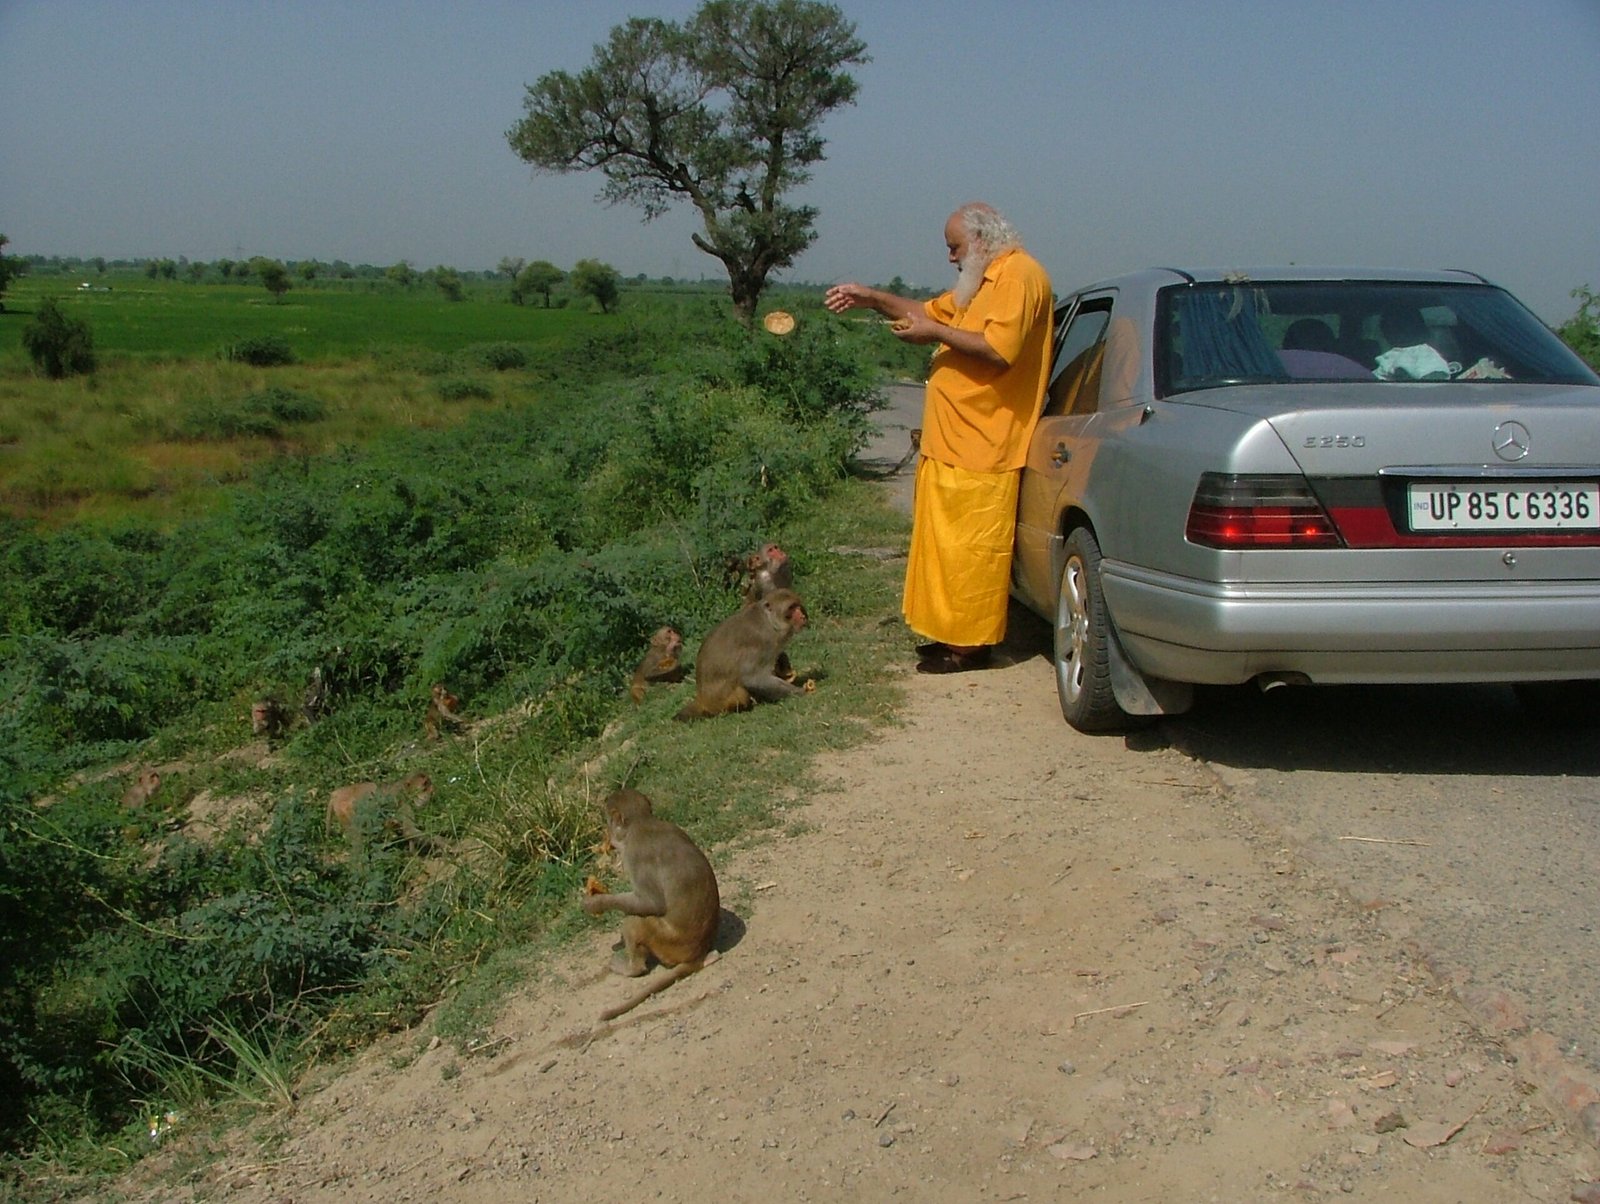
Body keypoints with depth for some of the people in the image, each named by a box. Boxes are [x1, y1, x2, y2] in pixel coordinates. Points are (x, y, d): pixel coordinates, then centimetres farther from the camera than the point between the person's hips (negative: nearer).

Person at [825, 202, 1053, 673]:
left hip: (982, 445, -11)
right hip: (954, 441, 11)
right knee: (949, 541, 13)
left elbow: (999, 350, -24)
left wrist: (935, 334, -16)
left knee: (971, 546, -6)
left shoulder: (1018, 275, -12)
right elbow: (933, 311, 27)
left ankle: (972, 645, 1)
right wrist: (872, 298, 16)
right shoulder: (986, 280, 23)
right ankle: (952, 634, 21)